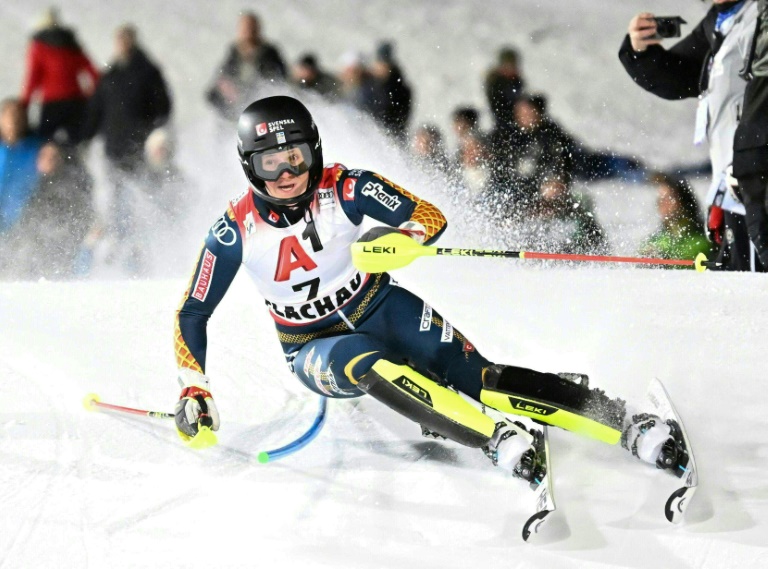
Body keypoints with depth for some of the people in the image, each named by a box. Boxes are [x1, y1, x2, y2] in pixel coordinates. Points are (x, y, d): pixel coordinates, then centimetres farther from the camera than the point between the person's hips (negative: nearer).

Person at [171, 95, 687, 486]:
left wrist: (402, 237, -33)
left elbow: (431, 216, -11)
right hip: (316, 349, -1)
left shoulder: (343, 189, -15)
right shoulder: (236, 231, -14)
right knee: (370, 367, -37)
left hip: (380, 309, 1)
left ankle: (624, 423, -33)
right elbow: (192, 314, -4)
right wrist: (194, 390, -14)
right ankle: (498, 441, -53)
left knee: (478, 378, -22)